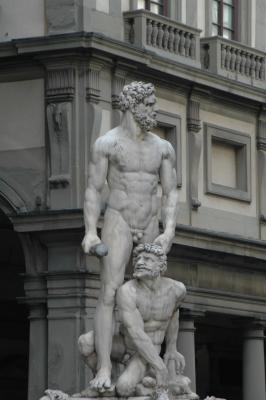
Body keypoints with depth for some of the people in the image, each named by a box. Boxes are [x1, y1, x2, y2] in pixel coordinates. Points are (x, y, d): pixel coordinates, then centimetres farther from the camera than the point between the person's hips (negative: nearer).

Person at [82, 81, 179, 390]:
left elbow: (170, 194, 4)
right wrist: (90, 233, -18)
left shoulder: (163, 148, 6)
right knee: (109, 295, -15)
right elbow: (93, 191, -7)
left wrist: (169, 232, -11)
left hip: (149, 228, 5)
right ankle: (104, 370, -20)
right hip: (117, 223, -5)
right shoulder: (106, 143, -7)